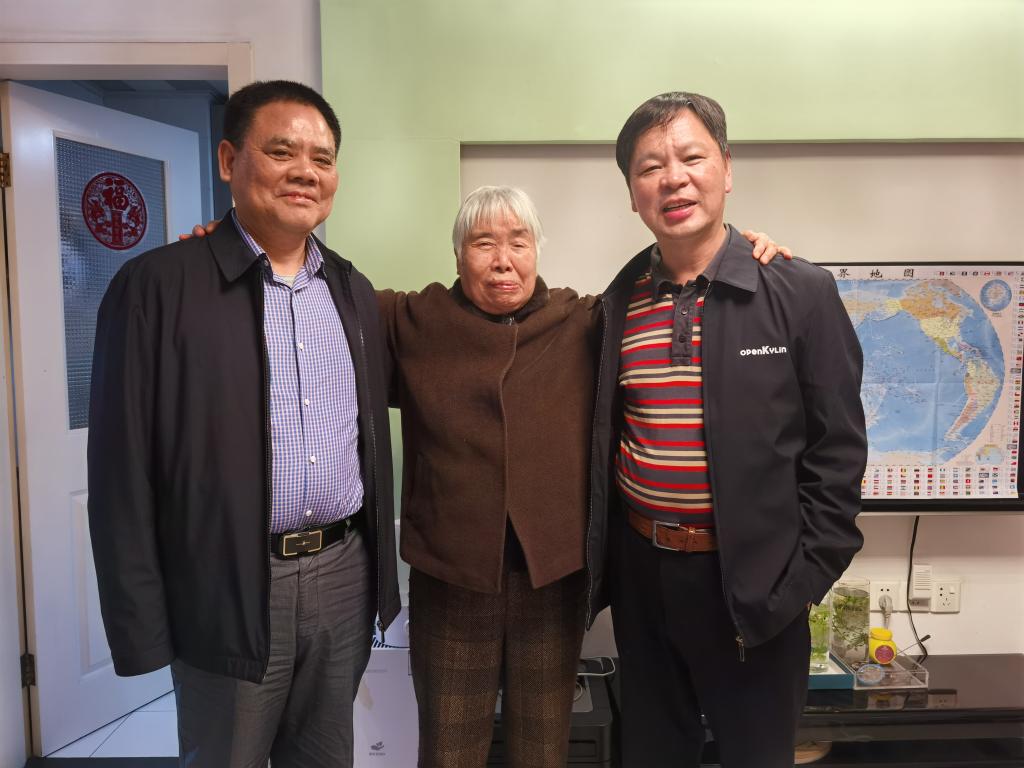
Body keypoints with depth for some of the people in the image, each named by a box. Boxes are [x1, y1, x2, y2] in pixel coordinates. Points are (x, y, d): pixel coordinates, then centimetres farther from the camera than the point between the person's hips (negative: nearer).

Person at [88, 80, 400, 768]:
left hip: (345, 579, 5)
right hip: (229, 591, -4)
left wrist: (380, 575, 11)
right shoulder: (156, 285, -9)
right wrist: (140, 624, -8)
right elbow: (123, 471, -9)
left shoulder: (353, 290, 7)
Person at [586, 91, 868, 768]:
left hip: (753, 581, -3)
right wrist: (604, 560, 5)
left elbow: (837, 451, -7)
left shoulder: (802, 294, -8)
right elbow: (603, 438, 7)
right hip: (640, 573, 3)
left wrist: (799, 582, -10)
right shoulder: (620, 302, 1)